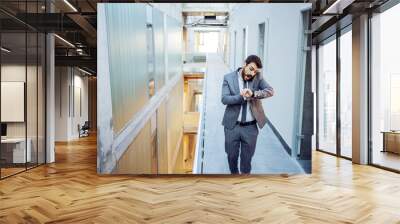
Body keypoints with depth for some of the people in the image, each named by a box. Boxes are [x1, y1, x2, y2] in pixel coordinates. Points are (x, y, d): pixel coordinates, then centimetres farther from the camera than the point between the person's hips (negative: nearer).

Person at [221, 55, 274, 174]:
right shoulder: (229, 78, -3)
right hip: (232, 125, 0)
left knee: (247, 158, 11)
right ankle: (234, 173, 39)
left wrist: (253, 93, -28)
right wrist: (242, 96, -25)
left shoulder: (258, 78, 1)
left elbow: (270, 91, -13)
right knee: (232, 156, 13)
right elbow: (224, 99, -11)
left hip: (250, 127, 1)